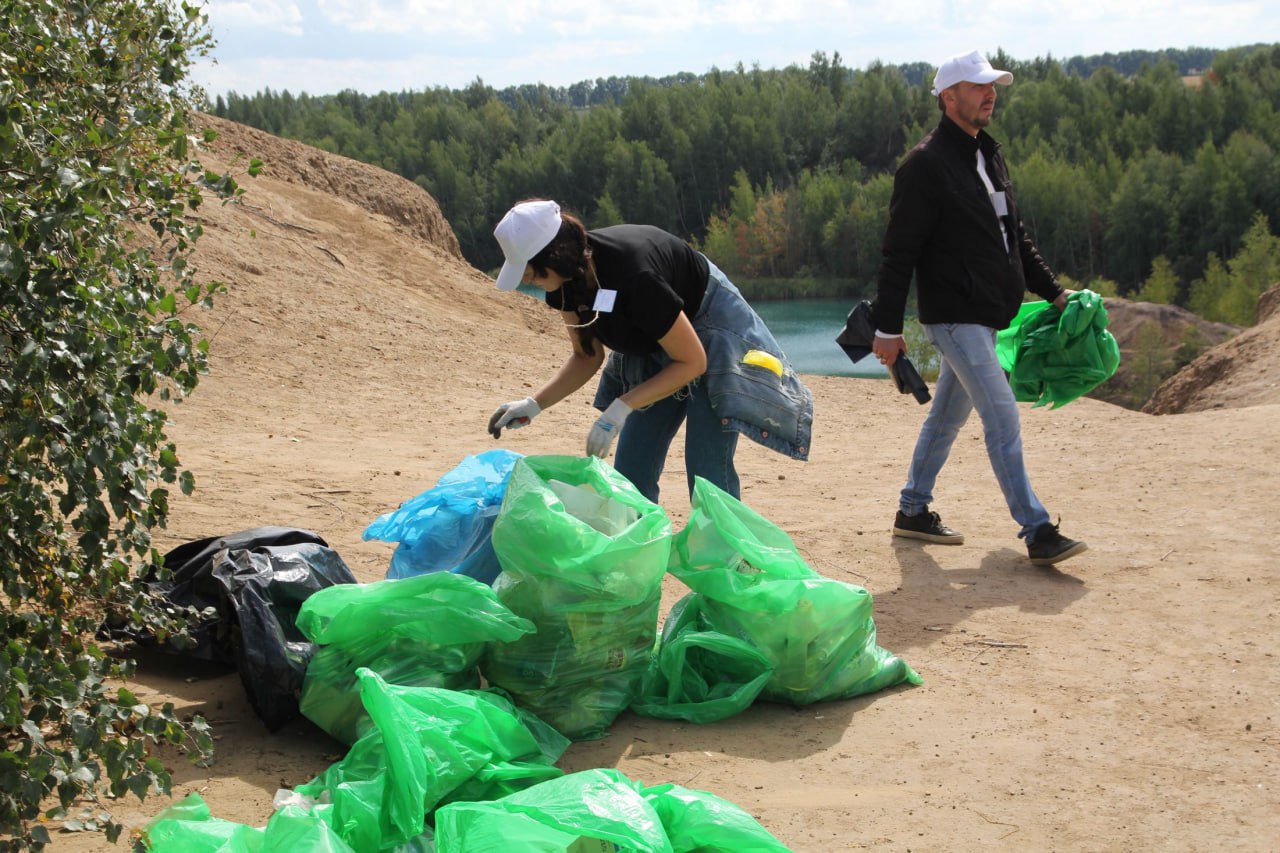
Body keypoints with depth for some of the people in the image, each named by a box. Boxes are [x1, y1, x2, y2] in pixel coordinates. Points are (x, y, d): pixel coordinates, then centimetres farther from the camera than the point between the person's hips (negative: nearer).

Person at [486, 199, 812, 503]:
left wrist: (621, 408, -33)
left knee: (707, 473, -13)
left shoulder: (633, 274, -38)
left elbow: (693, 362, -28)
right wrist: (534, 404, -14)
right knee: (630, 473, 3)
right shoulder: (569, 279, -15)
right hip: (652, 348, 8)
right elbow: (587, 357, -1)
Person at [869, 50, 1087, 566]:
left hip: (985, 315, 9)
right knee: (1002, 417, -12)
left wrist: (1053, 291, 19)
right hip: (953, 315, -9)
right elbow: (898, 252, -13)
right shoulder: (926, 165, -13)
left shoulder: (988, 156, 15)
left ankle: (913, 511, 27)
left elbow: (1015, 237, 24)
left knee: (949, 413, 16)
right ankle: (1036, 532, -10)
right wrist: (888, 327, -15)